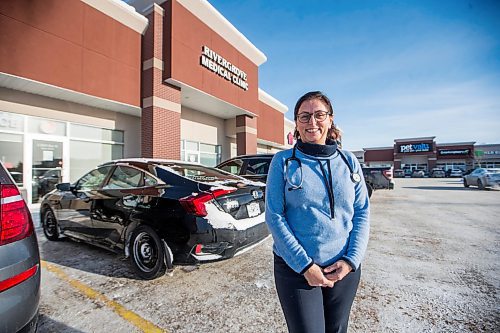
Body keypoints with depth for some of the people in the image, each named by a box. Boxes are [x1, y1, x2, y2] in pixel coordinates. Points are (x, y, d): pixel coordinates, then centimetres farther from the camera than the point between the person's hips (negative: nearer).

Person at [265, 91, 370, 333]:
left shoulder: (349, 161, 2)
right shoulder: (283, 161, -8)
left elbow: (362, 212, 3)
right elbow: (274, 216, -11)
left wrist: (351, 260, -8)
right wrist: (305, 265, -15)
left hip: (344, 269, 4)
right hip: (295, 268, -3)